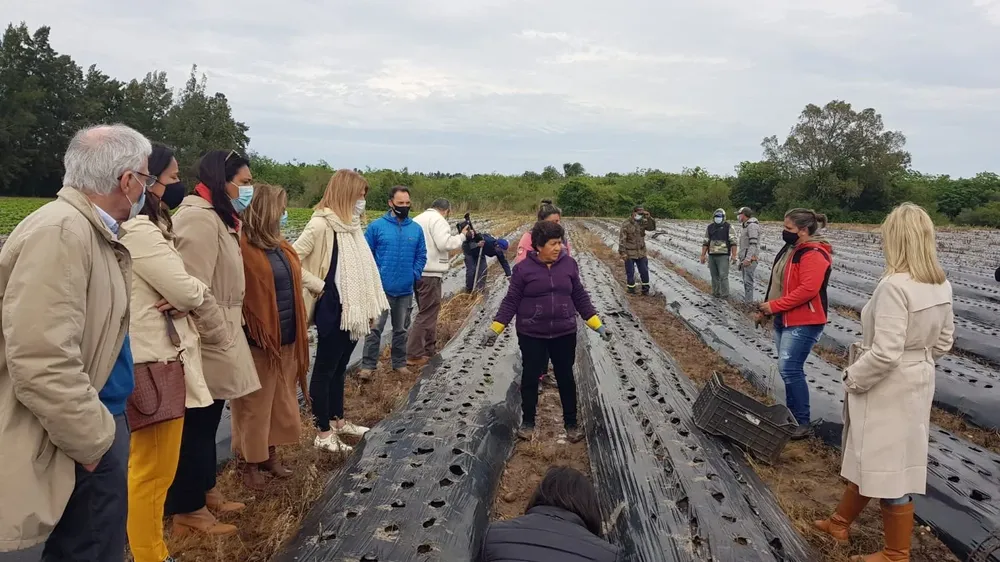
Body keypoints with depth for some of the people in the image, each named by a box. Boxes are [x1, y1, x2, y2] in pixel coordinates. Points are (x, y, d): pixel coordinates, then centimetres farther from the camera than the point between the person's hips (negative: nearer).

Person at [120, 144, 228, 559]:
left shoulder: (146, 227, 15)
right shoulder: (138, 230, -19)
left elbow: (175, 289, 13)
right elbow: (188, 290, -20)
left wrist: (183, 304, -10)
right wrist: (217, 330, -2)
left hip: (157, 357, 11)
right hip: (154, 362, -11)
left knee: (152, 468, 19)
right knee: (152, 471, 0)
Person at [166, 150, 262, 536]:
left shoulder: (219, 219, 16)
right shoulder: (199, 219, -18)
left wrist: (227, 335, 9)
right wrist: (213, 339, -20)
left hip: (217, 338, 10)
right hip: (206, 344, -10)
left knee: (207, 422, 19)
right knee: (197, 425, 1)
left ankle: (206, 492, 33)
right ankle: (188, 510, 14)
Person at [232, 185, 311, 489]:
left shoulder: (282, 246, 11)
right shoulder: (243, 248, -15)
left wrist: (300, 333, 15)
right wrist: (257, 334, -18)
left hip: (287, 338, 8)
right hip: (259, 341, -8)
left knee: (280, 401, 18)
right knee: (254, 405, 6)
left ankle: (271, 455, 32)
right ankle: (251, 464, 21)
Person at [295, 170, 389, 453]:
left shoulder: (351, 224, 9)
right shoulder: (321, 224, -16)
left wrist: (370, 306, 11)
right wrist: (319, 286, -14)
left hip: (352, 308, 8)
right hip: (332, 309, -8)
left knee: (340, 366, 18)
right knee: (325, 368, 3)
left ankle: (338, 421, 32)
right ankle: (323, 433, 13)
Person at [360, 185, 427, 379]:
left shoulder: (416, 229, 2)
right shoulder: (376, 226, -7)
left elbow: (421, 256, 8)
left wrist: (414, 274, -5)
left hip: (405, 289, 3)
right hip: (381, 288, -3)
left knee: (401, 329, 15)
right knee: (375, 328, -2)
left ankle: (399, 363, 28)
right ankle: (368, 366, 5)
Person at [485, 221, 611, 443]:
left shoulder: (568, 264, -2)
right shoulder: (524, 268, -10)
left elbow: (580, 297, 6)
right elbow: (511, 301, -5)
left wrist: (597, 325, 3)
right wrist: (495, 328, -12)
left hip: (564, 334, 2)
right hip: (531, 335, -2)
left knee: (566, 378, 12)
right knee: (530, 378, 9)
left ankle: (571, 423, 27)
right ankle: (528, 422, 27)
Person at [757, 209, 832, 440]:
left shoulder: (814, 254, -18)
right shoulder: (792, 248, 13)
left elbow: (807, 290, -27)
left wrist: (774, 306, -22)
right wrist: (768, 307, 12)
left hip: (803, 323, -10)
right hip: (784, 319, 10)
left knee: (789, 370, -12)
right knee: (790, 370, 14)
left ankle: (802, 423, -3)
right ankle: (791, 415, 23)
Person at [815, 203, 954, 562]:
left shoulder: (894, 286, -27)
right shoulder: (941, 285, 0)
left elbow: (885, 353, -28)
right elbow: (943, 342, 10)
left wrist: (853, 377, -13)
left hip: (887, 388, -9)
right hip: (918, 382, 9)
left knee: (889, 468, 8)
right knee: (871, 457, 22)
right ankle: (840, 522, 41)